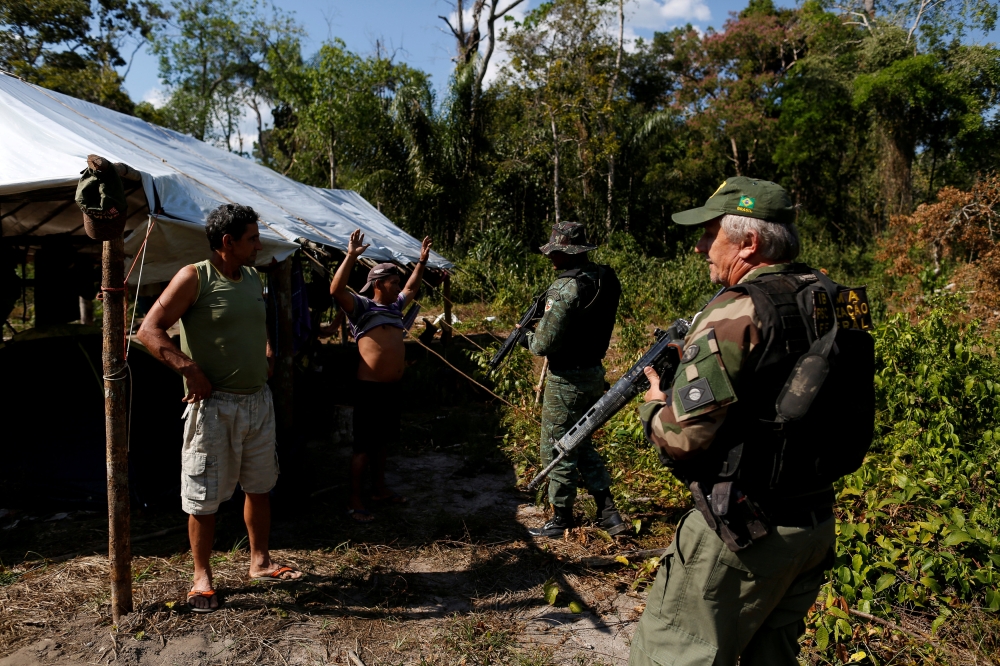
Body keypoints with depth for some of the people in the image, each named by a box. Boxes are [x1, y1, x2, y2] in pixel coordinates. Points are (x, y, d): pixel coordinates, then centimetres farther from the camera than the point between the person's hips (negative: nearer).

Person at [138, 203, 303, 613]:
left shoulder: (253, 279, 10)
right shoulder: (195, 278, -10)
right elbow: (149, 330, -14)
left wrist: (268, 356, 10)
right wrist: (190, 370, -22)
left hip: (258, 400, 7)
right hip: (214, 405, -6)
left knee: (260, 486, 16)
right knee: (204, 497, 5)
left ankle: (259, 562, 32)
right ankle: (202, 577, 22)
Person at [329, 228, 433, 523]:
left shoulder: (395, 307, 16)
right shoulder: (361, 307, -7)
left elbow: (412, 287, 32)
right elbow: (337, 289, -23)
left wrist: (422, 260, 30)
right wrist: (351, 256, -29)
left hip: (392, 387, 8)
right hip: (370, 387, -8)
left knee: (383, 441, 18)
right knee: (364, 445, -1)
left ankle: (379, 488, 31)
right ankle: (354, 499, 9)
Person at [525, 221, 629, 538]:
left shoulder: (566, 288, -23)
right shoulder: (606, 279, 3)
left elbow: (545, 344, -22)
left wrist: (528, 337, -1)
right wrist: (545, 317, 11)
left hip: (567, 380, -9)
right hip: (595, 373, 9)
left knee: (557, 451, 7)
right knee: (580, 443, 22)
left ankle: (561, 520, 22)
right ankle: (608, 512, 23)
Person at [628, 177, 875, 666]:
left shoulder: (739, 311, -20)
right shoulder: (834, 299, 5)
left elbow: (683, 437, -23)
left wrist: (654, 405, -1)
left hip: (742, 534, -8)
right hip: (817, 524, 9)